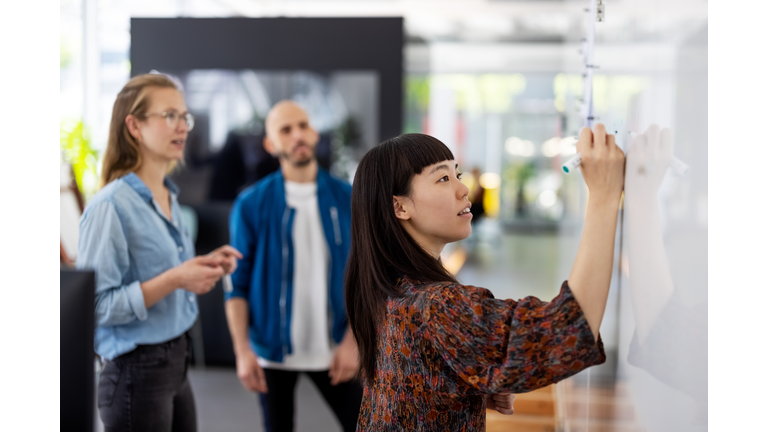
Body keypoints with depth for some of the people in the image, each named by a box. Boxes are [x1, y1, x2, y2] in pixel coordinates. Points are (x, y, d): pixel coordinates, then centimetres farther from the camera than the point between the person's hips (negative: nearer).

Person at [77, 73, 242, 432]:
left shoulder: (170, 198, 10)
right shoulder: (110, 205, -16)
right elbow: (96, 306, -21)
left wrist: (204, 268, 4)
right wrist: (174, 279, -25)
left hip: (176, 365, 8)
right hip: (136, 372, -8)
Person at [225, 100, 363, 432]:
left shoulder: (347, 199, -1)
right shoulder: (251, 205, -4)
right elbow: (238, 283, -3)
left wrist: (352, 341, -7)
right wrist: (242, 351, -9)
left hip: (332, 352, 1)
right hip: (273, 351, -1)